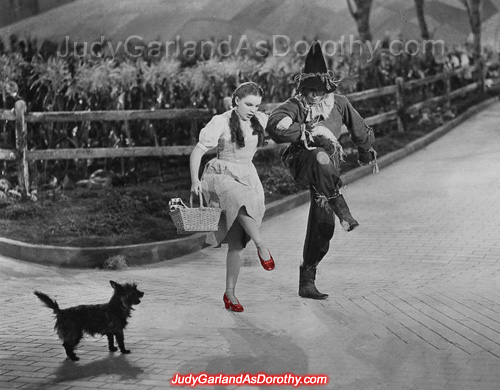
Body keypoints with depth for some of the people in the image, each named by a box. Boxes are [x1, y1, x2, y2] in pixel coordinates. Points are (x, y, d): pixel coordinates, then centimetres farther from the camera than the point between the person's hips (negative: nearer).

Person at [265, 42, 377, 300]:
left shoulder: (339, 103, 8)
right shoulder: (295, 105, -4)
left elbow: (360, 130, 25)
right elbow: (274, 127, -23)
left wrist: (366, 153, 39)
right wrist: (310, 132, -23)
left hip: (327, 170, 4)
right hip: (300, 161, -4)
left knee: (323, 225, 1)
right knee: (321, 158, -42)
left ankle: (307, 280, 13)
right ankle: (342, 210, -38)